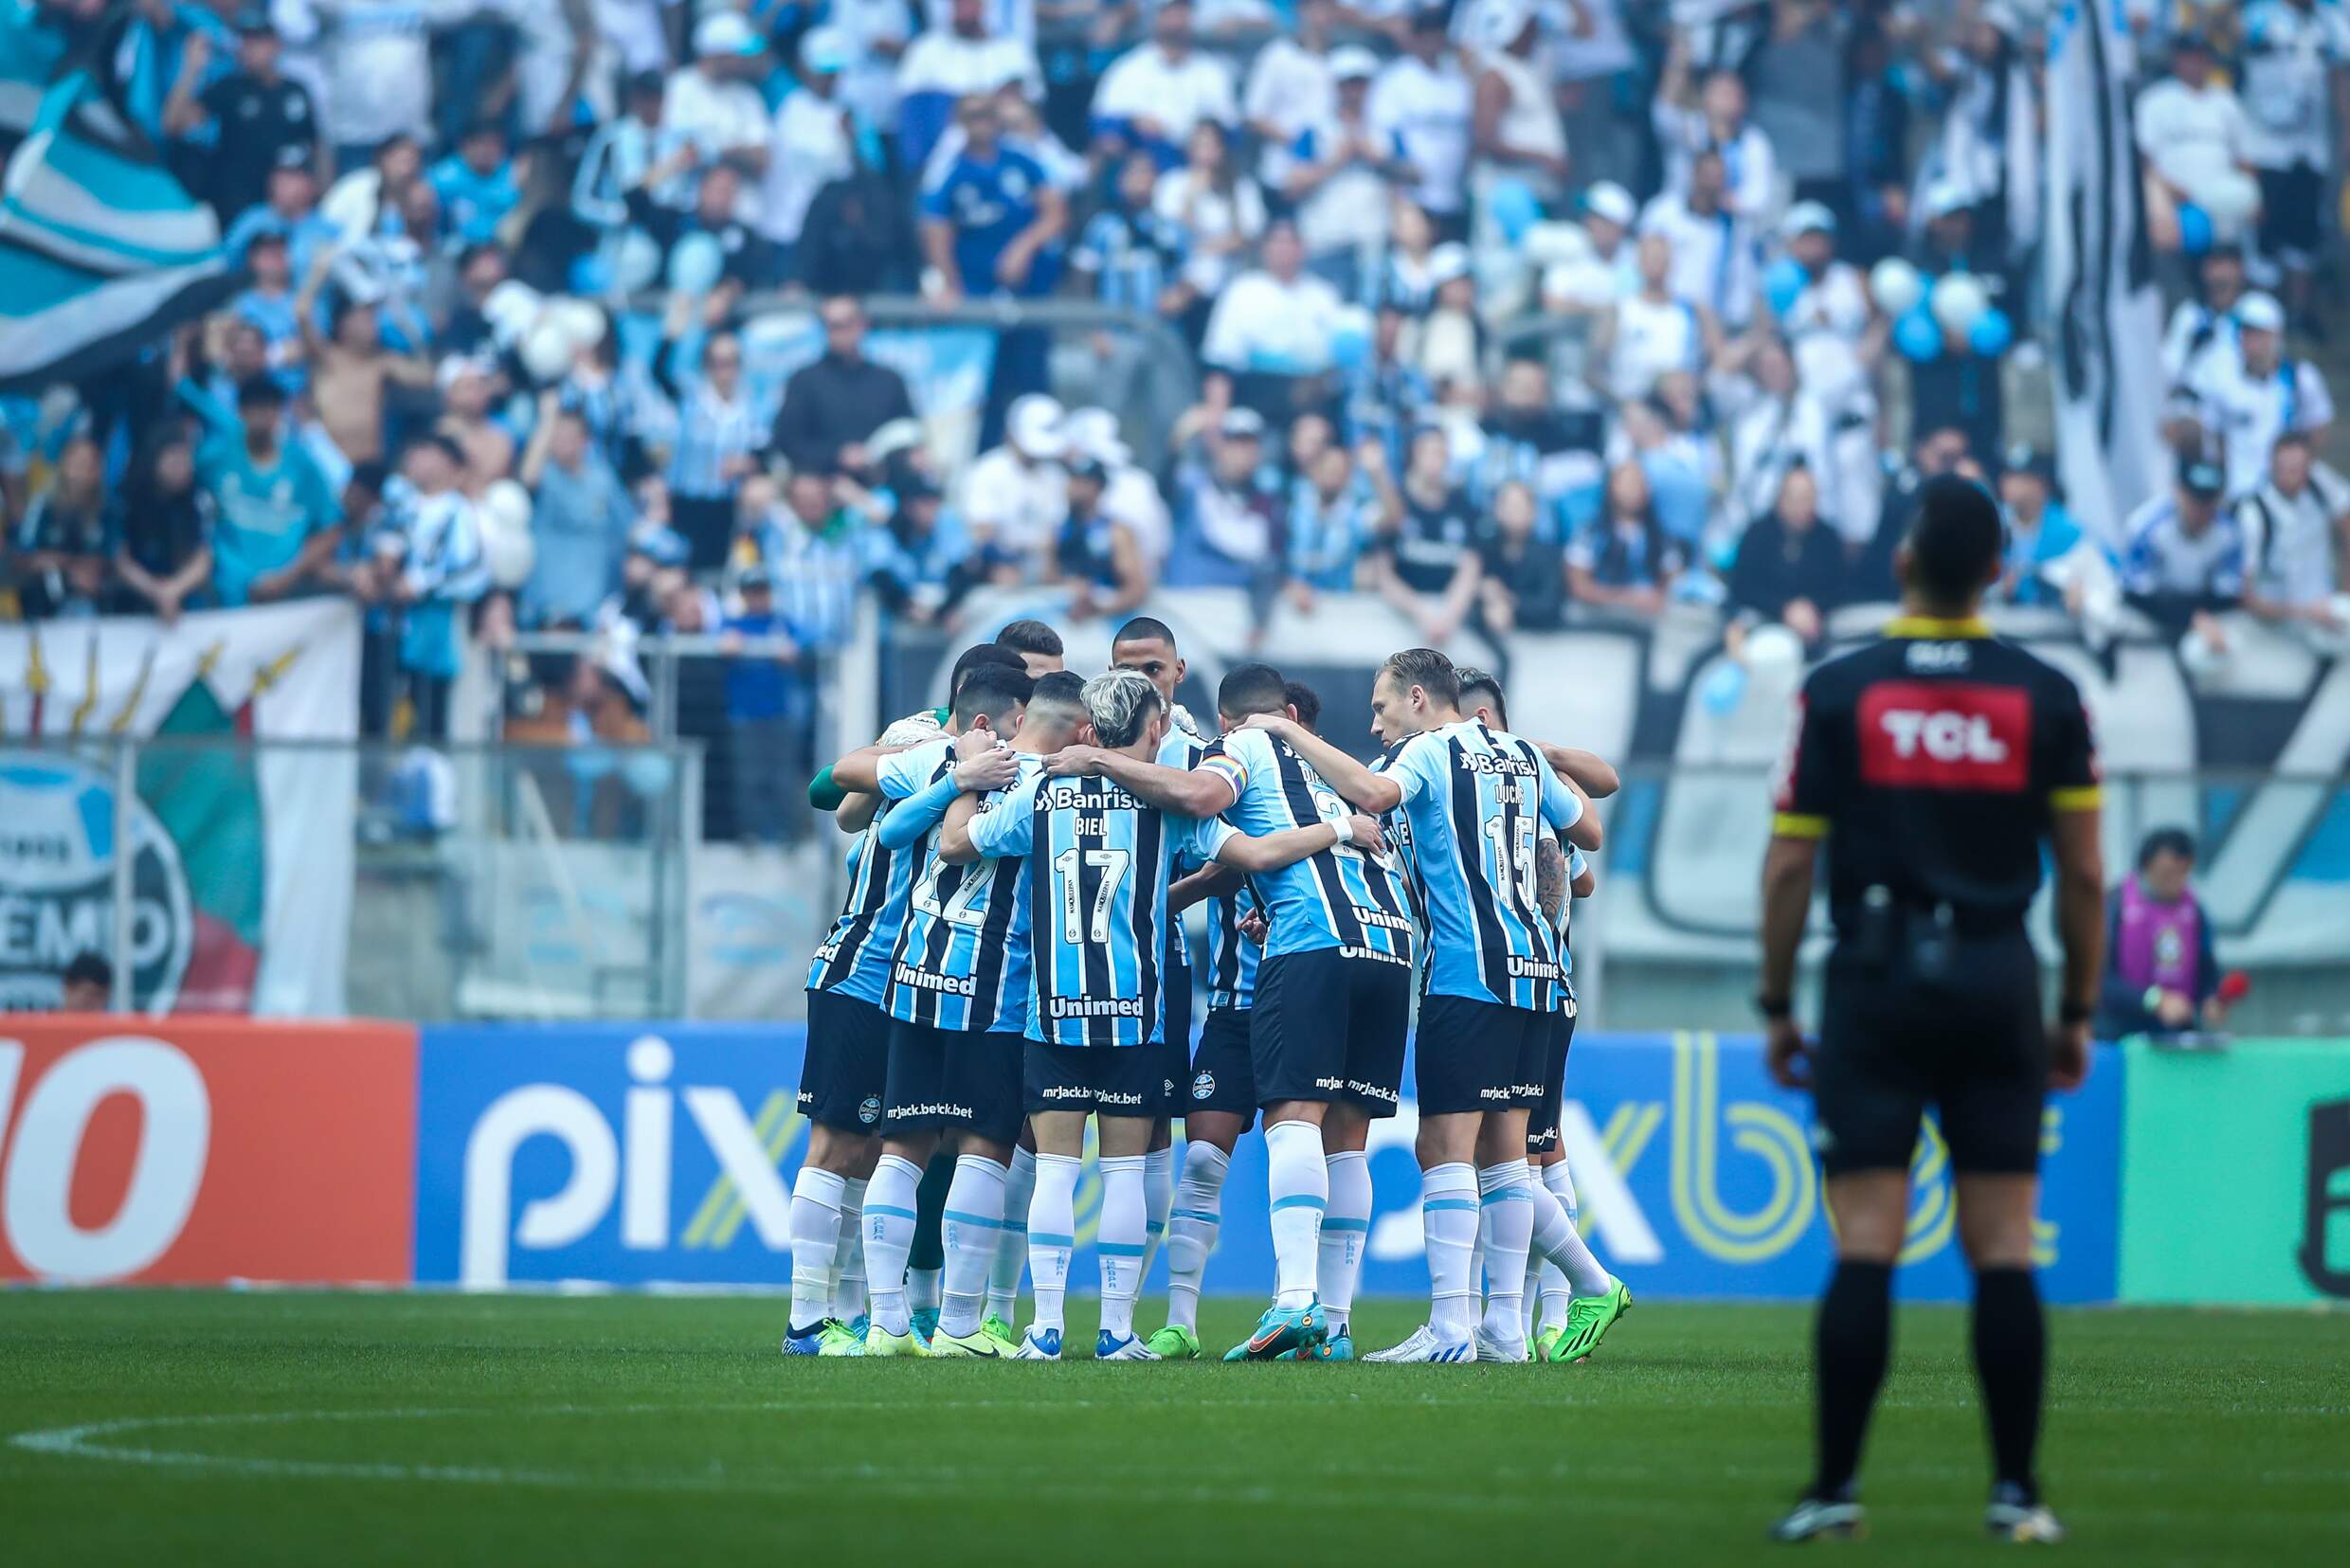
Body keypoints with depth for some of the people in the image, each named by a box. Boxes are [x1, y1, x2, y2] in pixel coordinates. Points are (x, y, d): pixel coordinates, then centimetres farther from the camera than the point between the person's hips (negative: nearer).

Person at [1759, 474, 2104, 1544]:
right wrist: (2078, 1014, 12)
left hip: (1876, 984, -1)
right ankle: (2016, 1491, 2)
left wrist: (1777, 1006, 8)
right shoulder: (2046, 698, 2)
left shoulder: (1838, 693, -1)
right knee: (2006, 1253, 3)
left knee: (1863, 1248, -2)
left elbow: (1789, 863, -1)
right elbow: (2083, 872, 3)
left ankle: (1836, 1488, -4)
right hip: (1998, 986, 1)